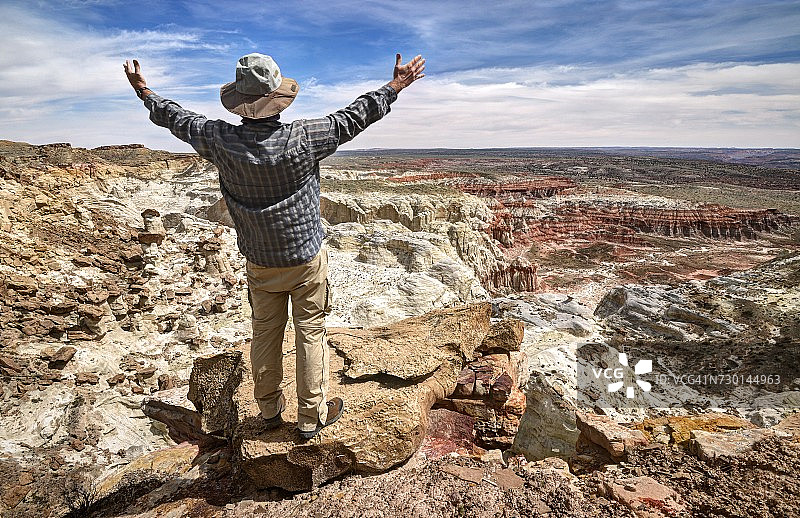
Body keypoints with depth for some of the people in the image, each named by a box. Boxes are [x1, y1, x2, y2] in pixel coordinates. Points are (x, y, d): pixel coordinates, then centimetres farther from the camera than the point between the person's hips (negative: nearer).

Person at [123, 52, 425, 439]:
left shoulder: (221, 141, -12)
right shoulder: (301, 139, -20)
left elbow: (179, 120, 7)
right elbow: (352, 118, -9)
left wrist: (144, 91, 27)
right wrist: (395, 86, 5)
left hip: (259, 262, 4)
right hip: (306, 258, -3)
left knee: (265, 333, 17)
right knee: (310, 333, 9)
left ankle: (269, 410, 34)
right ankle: (312, 416, 22)